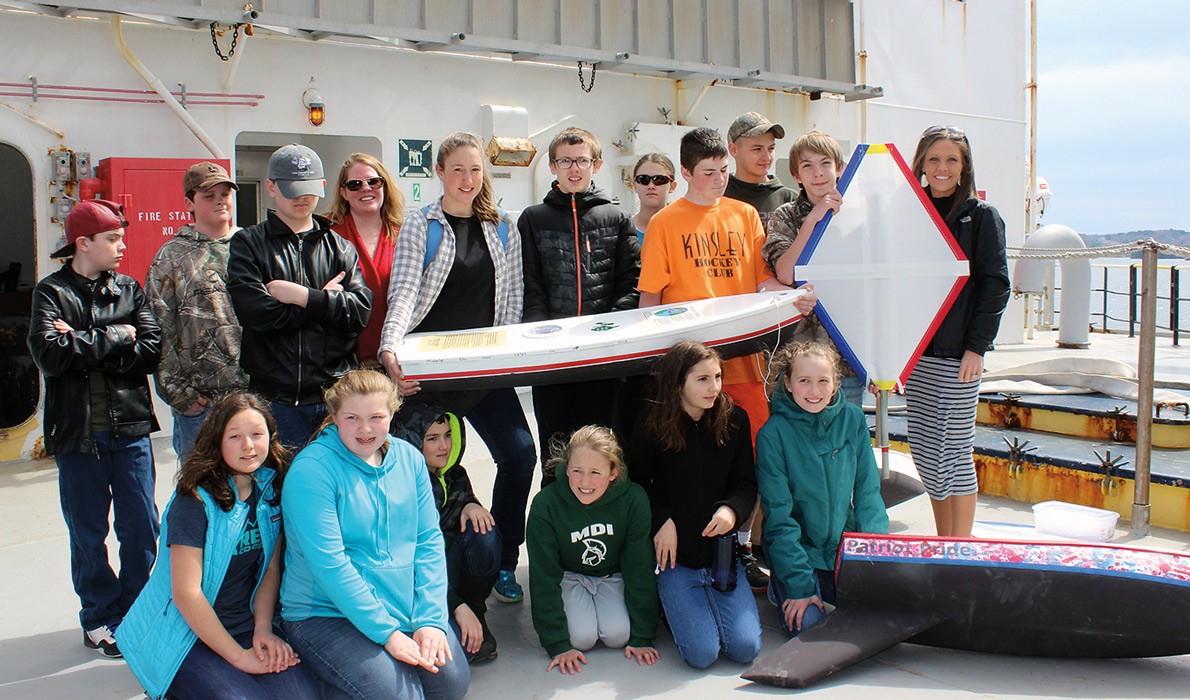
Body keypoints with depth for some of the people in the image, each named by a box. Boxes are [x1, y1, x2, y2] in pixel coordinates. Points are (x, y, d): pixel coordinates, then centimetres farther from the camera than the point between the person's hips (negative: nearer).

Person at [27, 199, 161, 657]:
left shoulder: (129, 289, 7)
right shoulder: (51, 292, -1)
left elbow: (151, 350, -7)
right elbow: (50, 354, -18)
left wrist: (84, 348, -15)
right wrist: (116, 337, -13)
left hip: (130, 430, 2)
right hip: (78, 433, -2)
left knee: (141, 529, 6)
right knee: (88, 534, 8)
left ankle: (135, 613, 23)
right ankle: (100, 618, 23)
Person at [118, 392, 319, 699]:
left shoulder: (271, 489, 2)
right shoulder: (195, 501, -16)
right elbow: (186, 593, -18)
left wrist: (263, 629, -6)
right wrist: (238, 656, -15)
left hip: (246, 625, 5)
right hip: (186, 636, -4)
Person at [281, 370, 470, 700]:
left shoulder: (409, 458, 3)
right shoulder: (312, 471, -15)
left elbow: (429, 541, 2)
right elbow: (329, 564, -20)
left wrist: (430, 619, -9)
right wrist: (387, 633, -22)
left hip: (406, 608, 6)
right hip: (324, 614, -6)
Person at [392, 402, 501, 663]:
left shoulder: (455, 475, 3)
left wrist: (471, 506, -11)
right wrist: (458, 607, -29)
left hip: (450, 568, 6)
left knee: (484, 532, -24)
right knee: (460, 648, -33)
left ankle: (477, 614, -5)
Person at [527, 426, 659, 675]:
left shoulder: (633, 499, -24)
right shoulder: (545, 505, -26)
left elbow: (640, 569, -14)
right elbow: (544, 577, -18)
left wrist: (642, 637, -13)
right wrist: (558, 645, -20)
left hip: (613, 577, 1)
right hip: (570, 577, 0)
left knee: (617, 635, -21)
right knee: (582, 637, -21)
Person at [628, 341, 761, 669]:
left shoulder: (735, 420, -2)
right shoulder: (652, 428, -8)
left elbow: (746, 483, 3)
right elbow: (638, 483, 3)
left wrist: (731, 509, -18)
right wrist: (662, 522, -12)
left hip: (721, 550, 3)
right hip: (675, 555, -2)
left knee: (745, 648, -9)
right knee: (702, 653, -13)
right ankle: (672, 605, 20)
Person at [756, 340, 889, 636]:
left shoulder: (853, 419, -3)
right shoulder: (773, 434, -14)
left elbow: (868, 492, 3)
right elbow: (779, 516, -14)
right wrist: (799, 585, -17)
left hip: (845, 547, 3)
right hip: (795, 549, -3)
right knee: (809, 626, -19)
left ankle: (825, 589, 16)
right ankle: (781, 589, 13)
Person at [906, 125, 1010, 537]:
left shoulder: (982, 216, -1)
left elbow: (995, 285, -6)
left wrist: (977, 347, -14)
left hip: (957, 353, -5)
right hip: (914, 351, 5)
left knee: (955, 450, -2)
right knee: (923, 450, 9)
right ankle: (943, 544, 21)